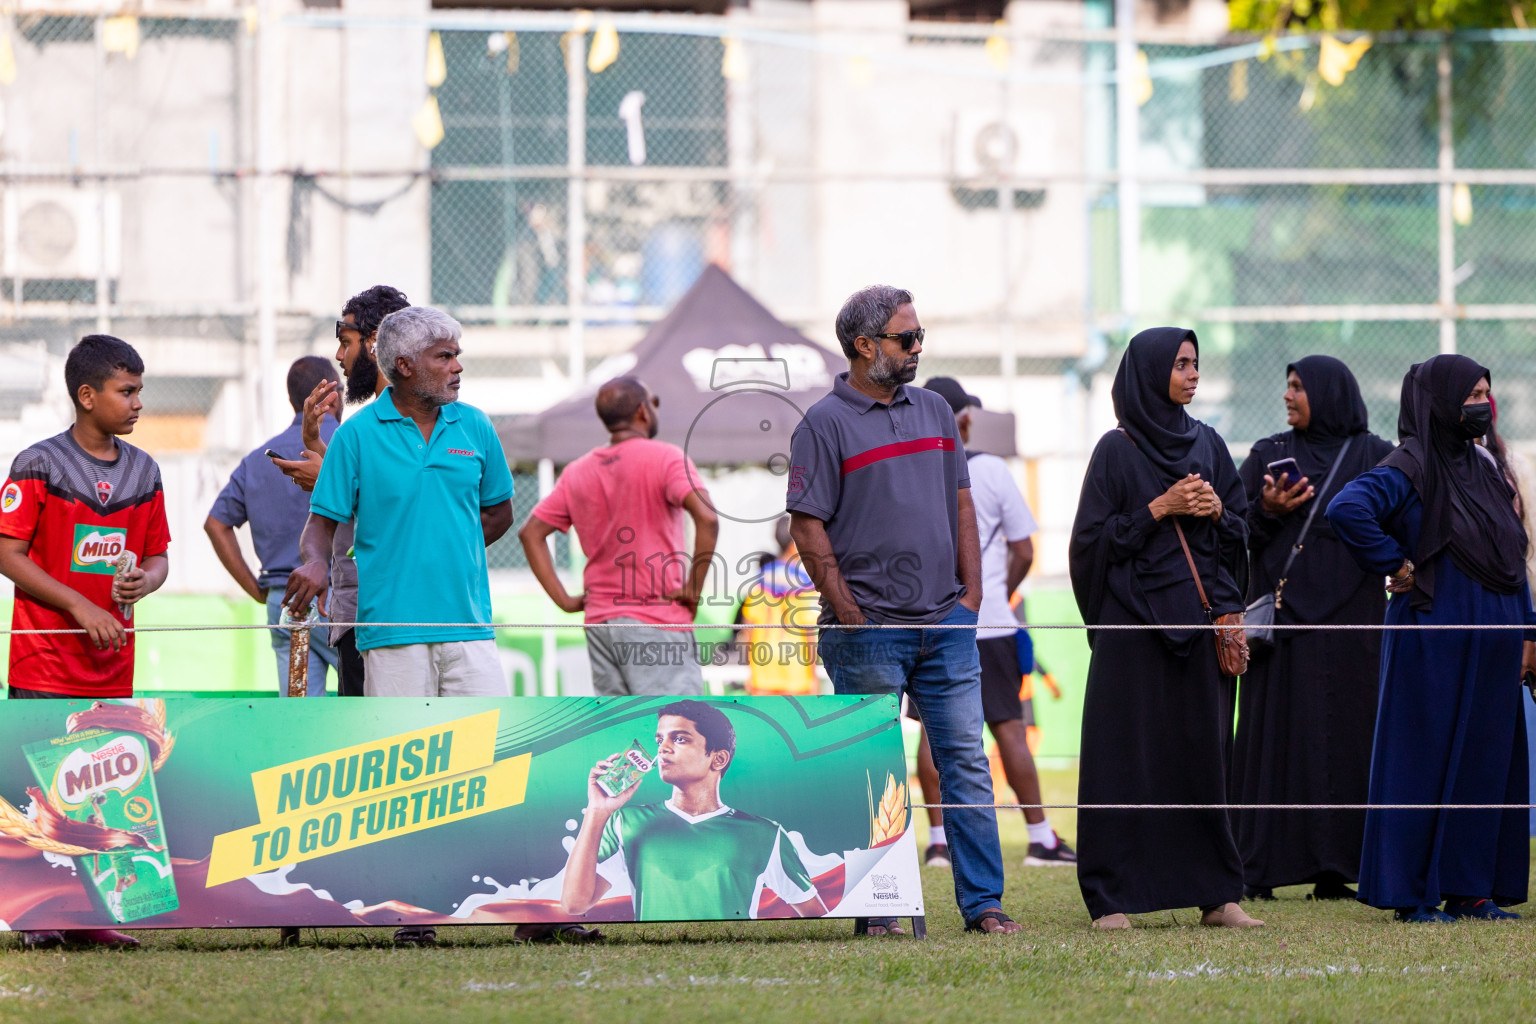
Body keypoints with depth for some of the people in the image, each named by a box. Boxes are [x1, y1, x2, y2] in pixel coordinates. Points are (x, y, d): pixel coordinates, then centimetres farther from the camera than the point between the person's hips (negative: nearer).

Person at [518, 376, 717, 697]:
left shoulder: (577, 473, 13)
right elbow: (706, 518, -21)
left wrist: (564, 599, 10)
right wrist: (694, 588, -12)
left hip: (599, 622, 7)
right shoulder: (664, 458, -7)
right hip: (658, 622, -6)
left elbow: (531, 533, 14)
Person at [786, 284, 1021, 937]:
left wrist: (971, 591, 8)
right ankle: (880, 909, 4)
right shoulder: (825, 425, -5)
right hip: (870, 630, -5)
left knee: (966, 762, 2)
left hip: (945, 623, 5)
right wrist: (848, 613, -12)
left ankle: (982, 903, 4)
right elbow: (808, 528, -8)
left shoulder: (933, 412, 14)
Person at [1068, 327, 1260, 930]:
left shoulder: (1206, 444, 13)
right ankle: (1112, 898, -4)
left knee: (1202, 748, 3)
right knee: (1126, 753, -5)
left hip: (1197, 616, 5)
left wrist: (1217, 510, -6)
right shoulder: (1117, 450, -1)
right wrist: (1160, 509, -13)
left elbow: (1240, 528, 15)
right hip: (1134, 619, -4)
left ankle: (1214, 893, 5)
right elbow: (1094, 535, -5)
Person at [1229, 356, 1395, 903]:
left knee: (1346, 735, -2)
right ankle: (1260, 872, -3)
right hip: (1284, 609, 0)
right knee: (1276, 735, -4)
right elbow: (1235, 530, 6)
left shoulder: (1375, 457, 8)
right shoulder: (1268, 455, 10)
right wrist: (1267, 511, -13)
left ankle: (1334, 870, 0)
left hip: (1350, 620, 0)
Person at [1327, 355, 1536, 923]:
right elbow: (1348, 508, -26)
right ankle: (1411, 895, 2)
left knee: (1484, 763, 8)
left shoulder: (1481, 467, 15)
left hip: (1490, 642, 8)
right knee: (1425, 761, -3)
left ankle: (1469, 888, 14)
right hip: (1434, 638, -8)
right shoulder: (1409, 467, -9)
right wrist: (1394, 565, -17)